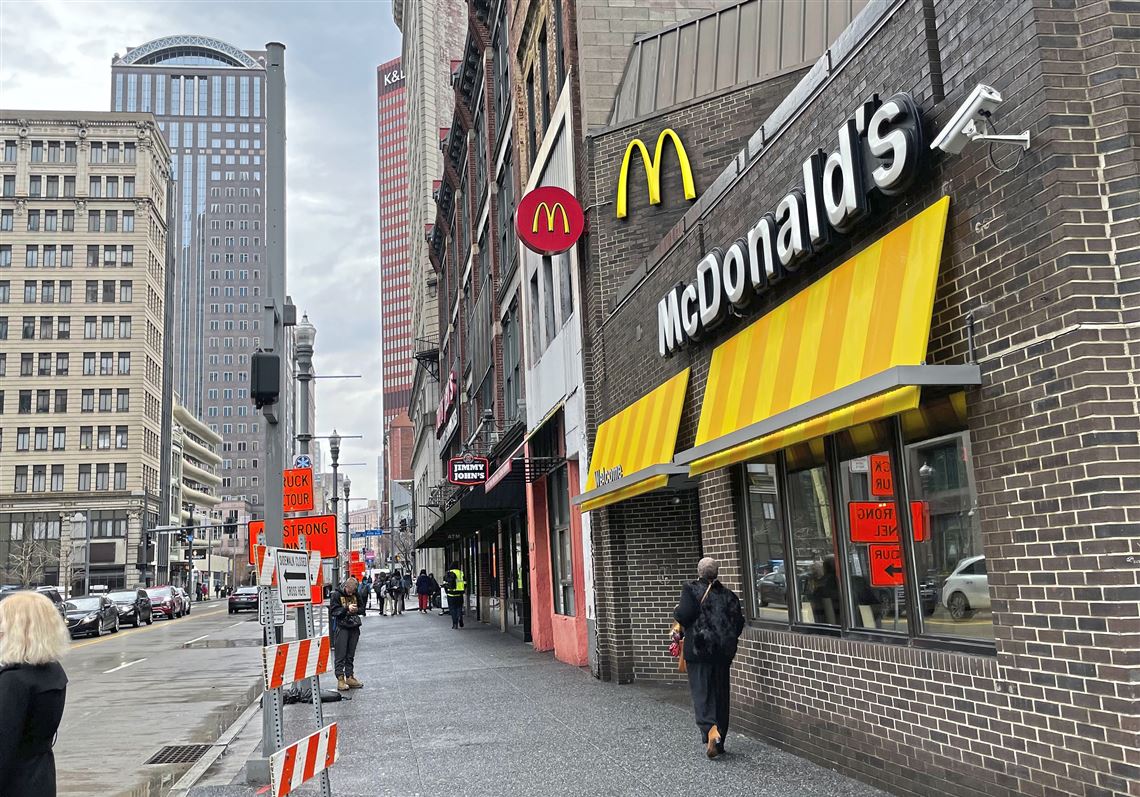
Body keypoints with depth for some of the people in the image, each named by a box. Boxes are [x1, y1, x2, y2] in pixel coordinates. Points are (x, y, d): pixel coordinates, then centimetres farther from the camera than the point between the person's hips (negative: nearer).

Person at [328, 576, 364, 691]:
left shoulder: (356, 595, 8)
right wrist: (347, 609, -20)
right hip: (342, 628, -4)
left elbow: (362, 609, 16)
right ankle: (340, 679, -2)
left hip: (354, 628, 5)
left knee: (351, 655, 10)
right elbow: (333, 611, -9)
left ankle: (350, 677, 16)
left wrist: (357, 610, -7)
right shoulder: (336, 594, -6)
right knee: (341, 655, -4)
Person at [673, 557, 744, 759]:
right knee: (720, 694, 11)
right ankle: (719, 741, 17)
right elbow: (739, 621, 5)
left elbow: (684, 614, -18)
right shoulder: (728, 594, 5)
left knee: (701, 692, -3)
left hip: (698, 649, -4)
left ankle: (710, 729, -27)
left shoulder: (691, 590, -6)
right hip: (723, 652, 4)